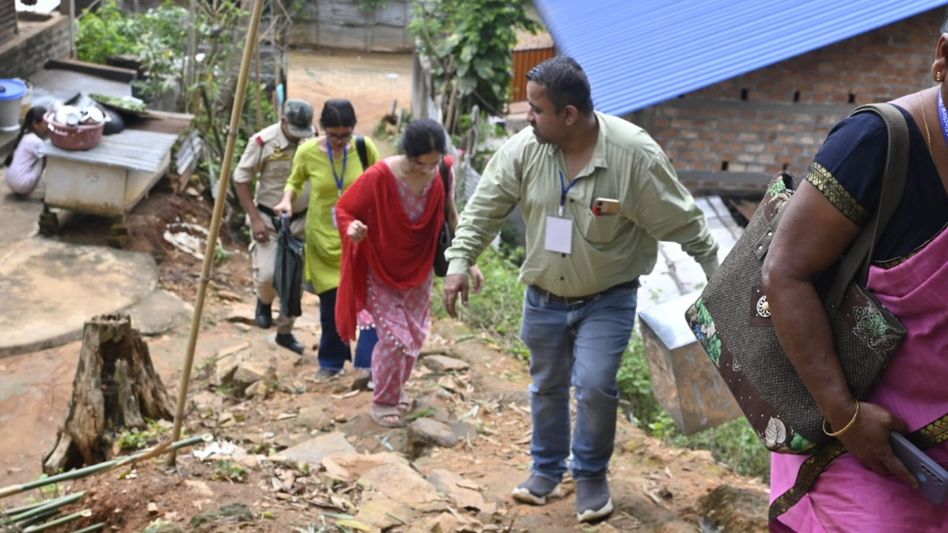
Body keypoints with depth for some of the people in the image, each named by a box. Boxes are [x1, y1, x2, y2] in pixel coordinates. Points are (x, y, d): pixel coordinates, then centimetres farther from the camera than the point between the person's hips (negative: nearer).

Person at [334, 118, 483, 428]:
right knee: (395, 338, -9)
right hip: (380, 273, -5)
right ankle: (383, 403, 12)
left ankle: (396, 390, 39)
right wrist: (352, 227, -38)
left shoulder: (441, 177, -14)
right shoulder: (378, 177, -28)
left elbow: (449, 219, 2)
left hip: (419, 272, 5)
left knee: (415, 336, 14)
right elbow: (344, 209, -15)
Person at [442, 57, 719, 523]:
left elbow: (683, 223, -15)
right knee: (547, 387, 16)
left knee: (594, 386, -12)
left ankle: (591, 475, 14)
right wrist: (459, 262, -10)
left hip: (608, 299, -3)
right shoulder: (523, 149, -14)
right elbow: (484, 208, -3)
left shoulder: (634, 154, -23)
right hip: (544, 298, 4)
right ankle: (546, 469, 38)